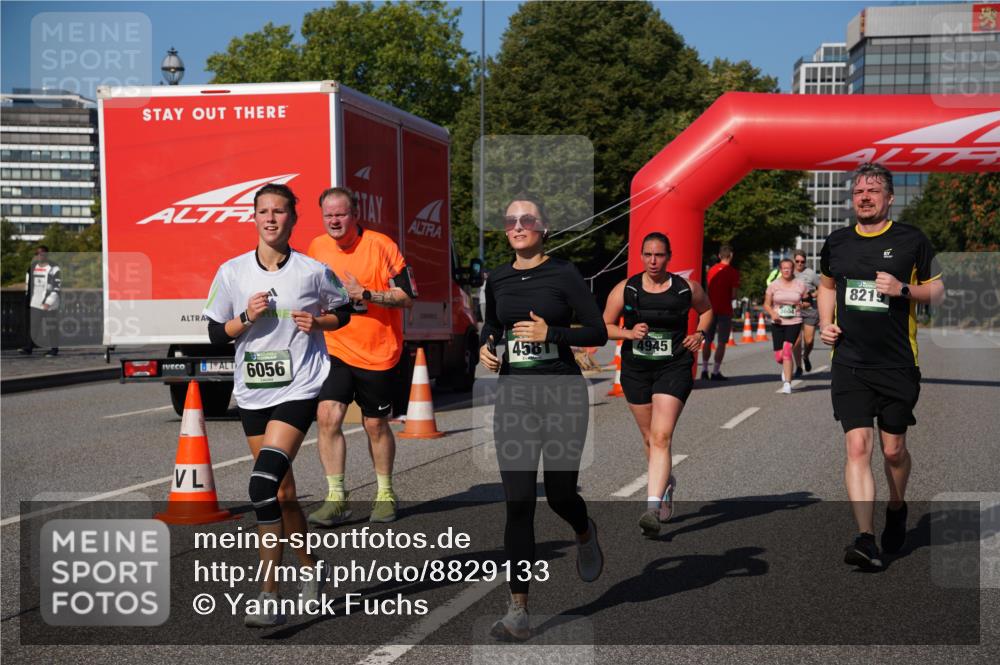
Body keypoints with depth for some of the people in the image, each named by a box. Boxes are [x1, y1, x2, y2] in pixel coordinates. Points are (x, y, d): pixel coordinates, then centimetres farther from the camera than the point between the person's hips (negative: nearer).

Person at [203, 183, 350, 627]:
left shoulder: (313, 271, -3)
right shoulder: (232, 272, 2)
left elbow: (342, 312, 13)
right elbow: (216, 334, 7)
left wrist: (316, 321, -7)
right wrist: (246, 317, -12)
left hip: (298, 389, -4)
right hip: (252, 394, 4)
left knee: (264, 482, -21)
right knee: (282, 493, 13)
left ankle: (268, 594, -17)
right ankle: (310, 569, 36)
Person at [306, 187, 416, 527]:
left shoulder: (380, 245, -10)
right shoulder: (317, 248, 4)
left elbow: (407, 296, -13)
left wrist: (365, 294, -21)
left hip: (378, 352, -3)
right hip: (334, 349, 3)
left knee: (375, 425, 9)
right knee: (327, 416, -14)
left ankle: (385, 493, 28)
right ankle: (335, 498, -6)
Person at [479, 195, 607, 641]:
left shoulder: (563, 274, -5)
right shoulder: (497, 279, 7)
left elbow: (598, 332, -6)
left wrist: (550, 332, -18)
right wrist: (486, 346, 3)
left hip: (562, 393, -3)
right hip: (513, 394, 3)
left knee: (559, 494, 5)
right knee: (518, 502, -4)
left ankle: (585, 533, 44)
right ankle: (518, 609, -1)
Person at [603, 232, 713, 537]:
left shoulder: (687, 288, -2)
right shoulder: (625, 289, -3)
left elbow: (706, 310, 19)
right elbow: (605, 326, 4)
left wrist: (700, 333, 1)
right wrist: (629, 333, -15)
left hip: (674, 369, -3)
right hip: (636, 371, 3)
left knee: (661, 437, -16)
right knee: (650, 438, 17)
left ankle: (652, 507, -22)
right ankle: (666, 485, 44)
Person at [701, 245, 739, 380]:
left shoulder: (711, 270, 7)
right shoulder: (733, 272, -8)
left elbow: (707, 290, 10)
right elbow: (734, 295, -12)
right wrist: (728, 298, 8)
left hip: (711, 308, 5)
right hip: (725, 310, -4)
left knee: (708, 340, 14)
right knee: (721, 342, 0)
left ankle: (704, 369, 13)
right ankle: (716, 371, -2)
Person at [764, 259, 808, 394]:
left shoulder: (800, 285, 3)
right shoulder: (773, 285, 2)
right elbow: (767, 304, 7)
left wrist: (802, 304, -9)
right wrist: (772, 313, -13)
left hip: (794, 323, -2)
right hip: (778, 323, 2)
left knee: (787, 351, -20)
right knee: (778, 357, 2)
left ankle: (787, 383, -15)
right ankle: (786, 368, 40)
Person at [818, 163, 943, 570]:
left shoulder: (912, 241, -1)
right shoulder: (837, 243, 8)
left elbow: (938, 290, 5)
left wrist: (903, 290, -14)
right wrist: (825, 323, 8)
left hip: (898, 364, -1)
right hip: (849, 364, 2)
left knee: (893, 450, 8)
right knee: (858, 447, -10)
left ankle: (896, 509, 38)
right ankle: (866, 540, -13)